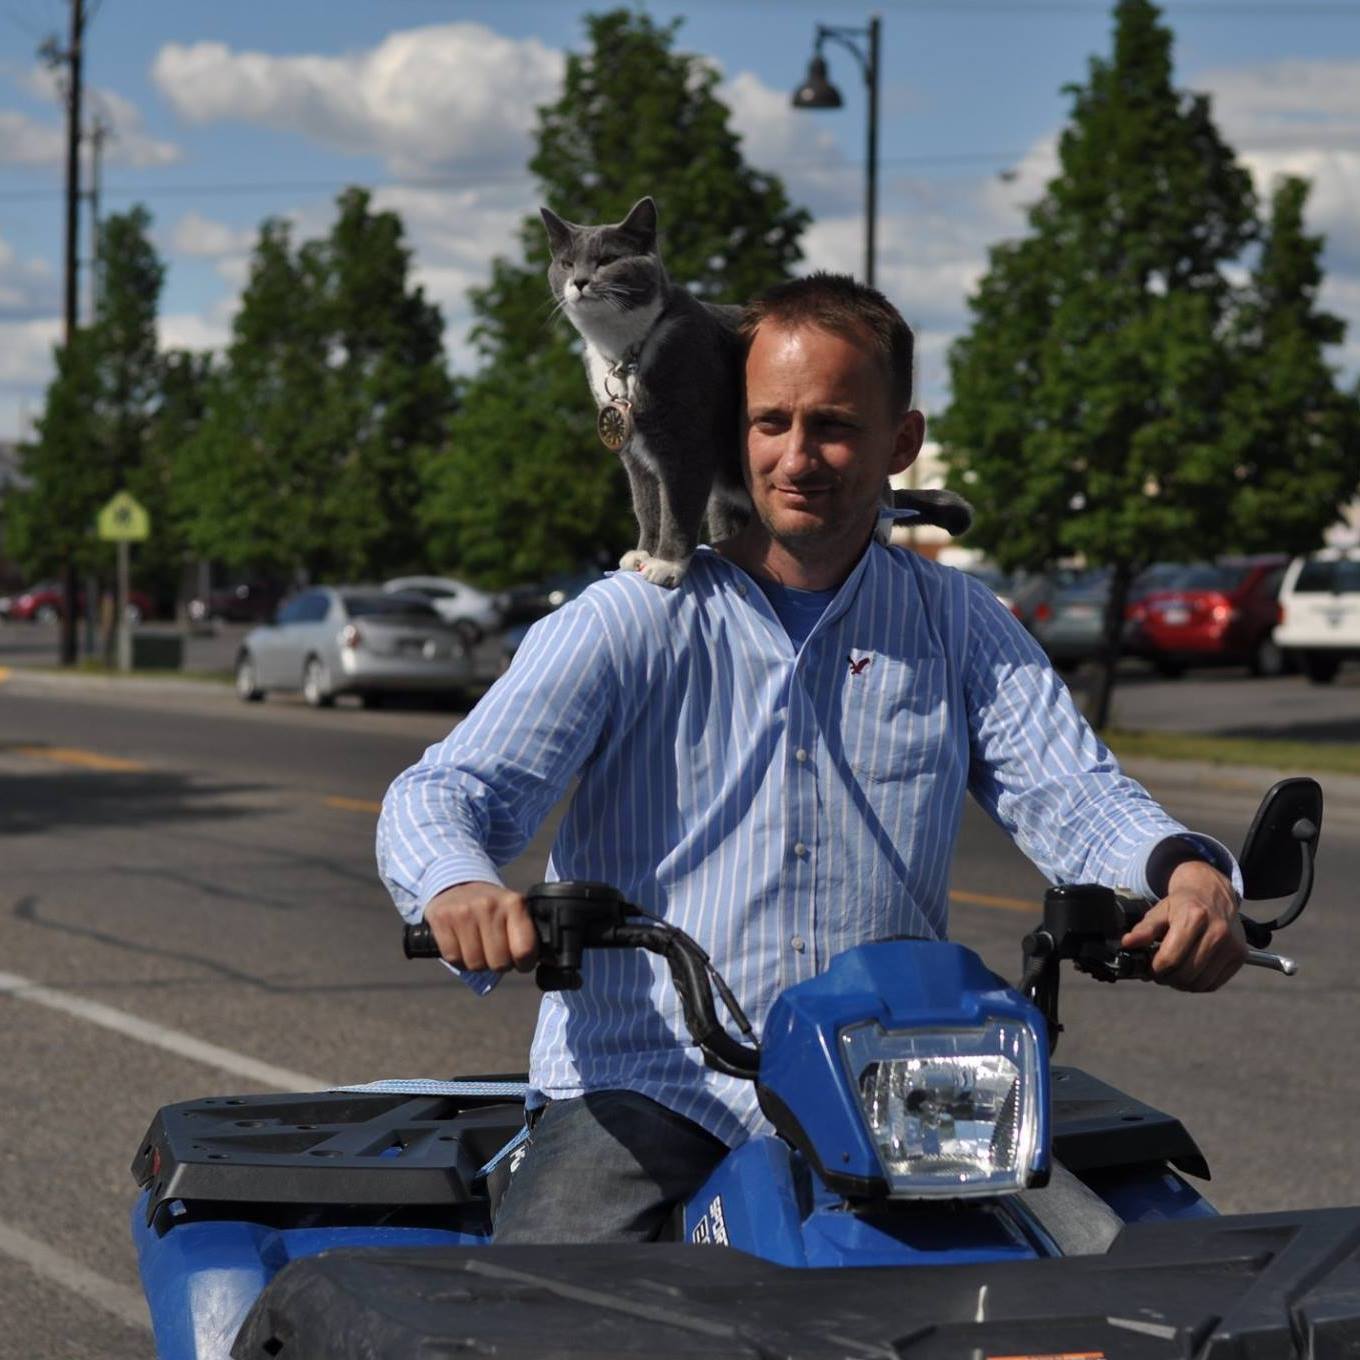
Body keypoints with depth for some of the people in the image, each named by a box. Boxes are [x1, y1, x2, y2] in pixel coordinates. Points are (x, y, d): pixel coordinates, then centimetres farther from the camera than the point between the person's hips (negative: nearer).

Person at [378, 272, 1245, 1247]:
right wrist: (459, 888, -30)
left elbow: (1074, 795, 2)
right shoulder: (627, 623, 4)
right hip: (644, 1089, -2)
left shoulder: (960, 626, 13)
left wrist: (1189, 873, -22)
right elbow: (440, 797, -5)